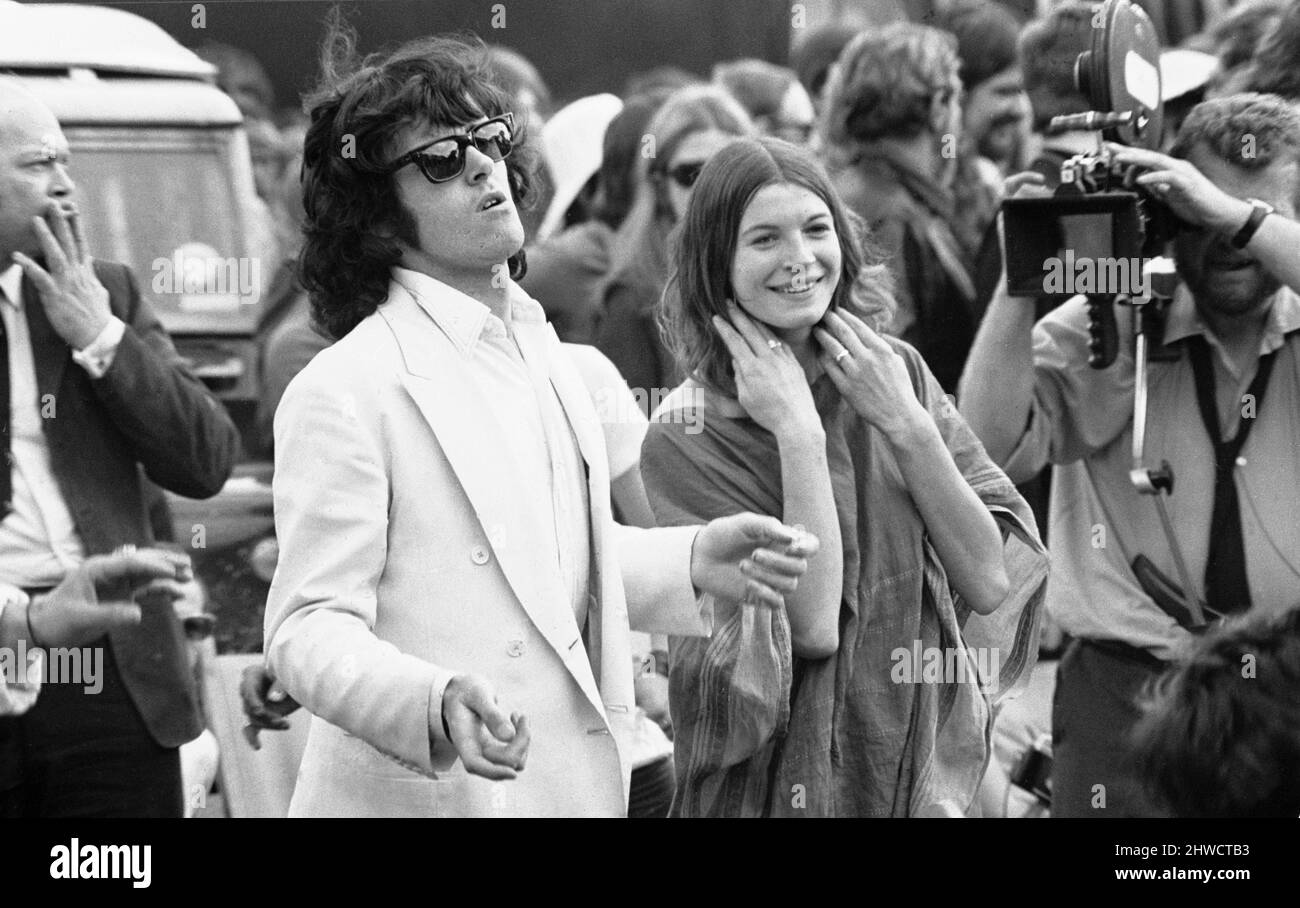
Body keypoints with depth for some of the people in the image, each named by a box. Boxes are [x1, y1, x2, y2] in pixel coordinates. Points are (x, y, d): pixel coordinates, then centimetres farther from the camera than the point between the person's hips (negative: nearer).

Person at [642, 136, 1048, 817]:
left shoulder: (898, 372, -1)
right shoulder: (684, 439, -13)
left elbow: (990, 580, -7)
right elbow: (813, 625, -21)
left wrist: (905, 423, -14)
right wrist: (798, 432, -21)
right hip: (778, 786, -4)